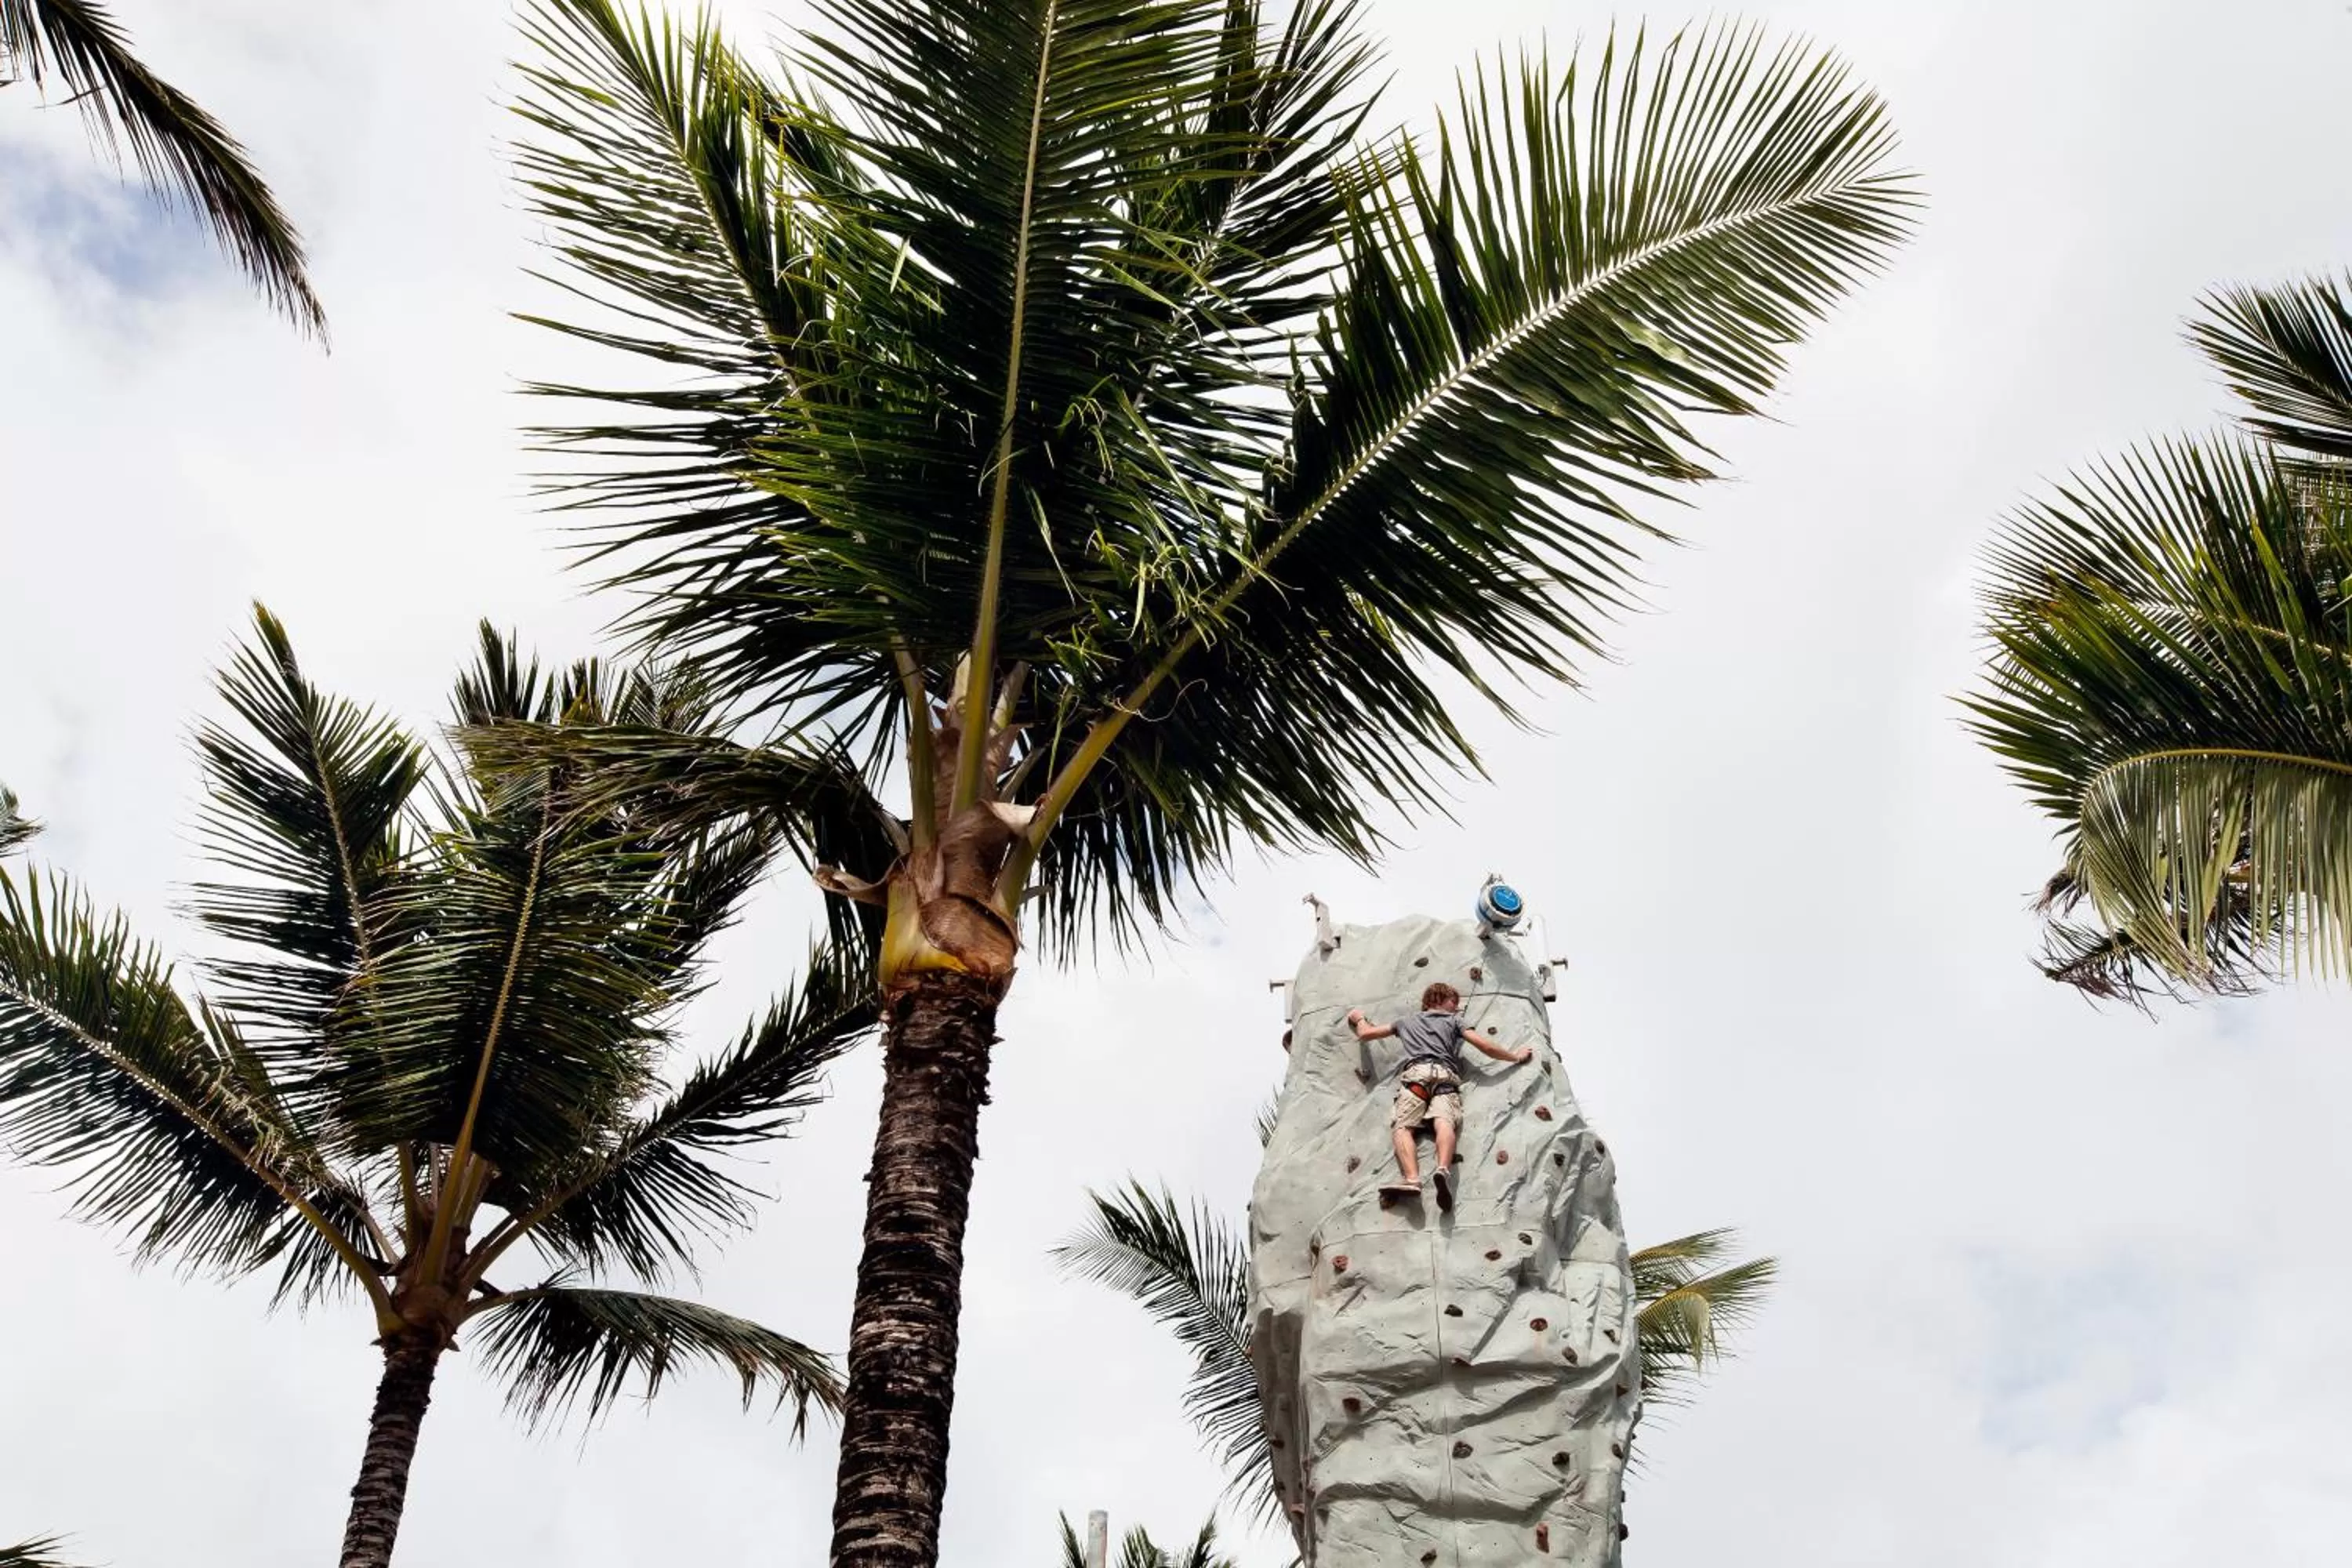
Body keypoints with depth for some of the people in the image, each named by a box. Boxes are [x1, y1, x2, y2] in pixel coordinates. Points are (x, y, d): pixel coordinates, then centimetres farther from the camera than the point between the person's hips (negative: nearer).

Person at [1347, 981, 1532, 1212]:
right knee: (1445, 1121, -22)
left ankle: (1412, 1180, -44)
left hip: (1415, 1071, 0)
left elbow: (1365, 1033, 37)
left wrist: (1359, 1017, 59)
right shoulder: (1453, 1020, 31)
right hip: (1446, 1074, 0)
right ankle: (1444, 1170, -54)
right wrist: (1515, 1056, 34)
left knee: (1402, 1125, -16)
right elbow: (1484, 1046, 21)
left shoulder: (1407, 1022, 35)